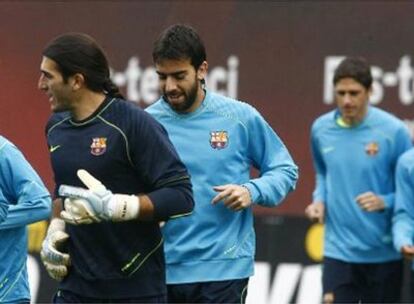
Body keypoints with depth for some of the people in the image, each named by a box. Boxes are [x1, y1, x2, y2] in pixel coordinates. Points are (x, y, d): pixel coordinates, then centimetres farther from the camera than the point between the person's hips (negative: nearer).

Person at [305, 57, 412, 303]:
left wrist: (384, 202, -22)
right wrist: (320, 200, 2)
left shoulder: (393, 131, -11)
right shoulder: (321, 128, 1)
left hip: (384, 254, -2)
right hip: (339, 252, 2)